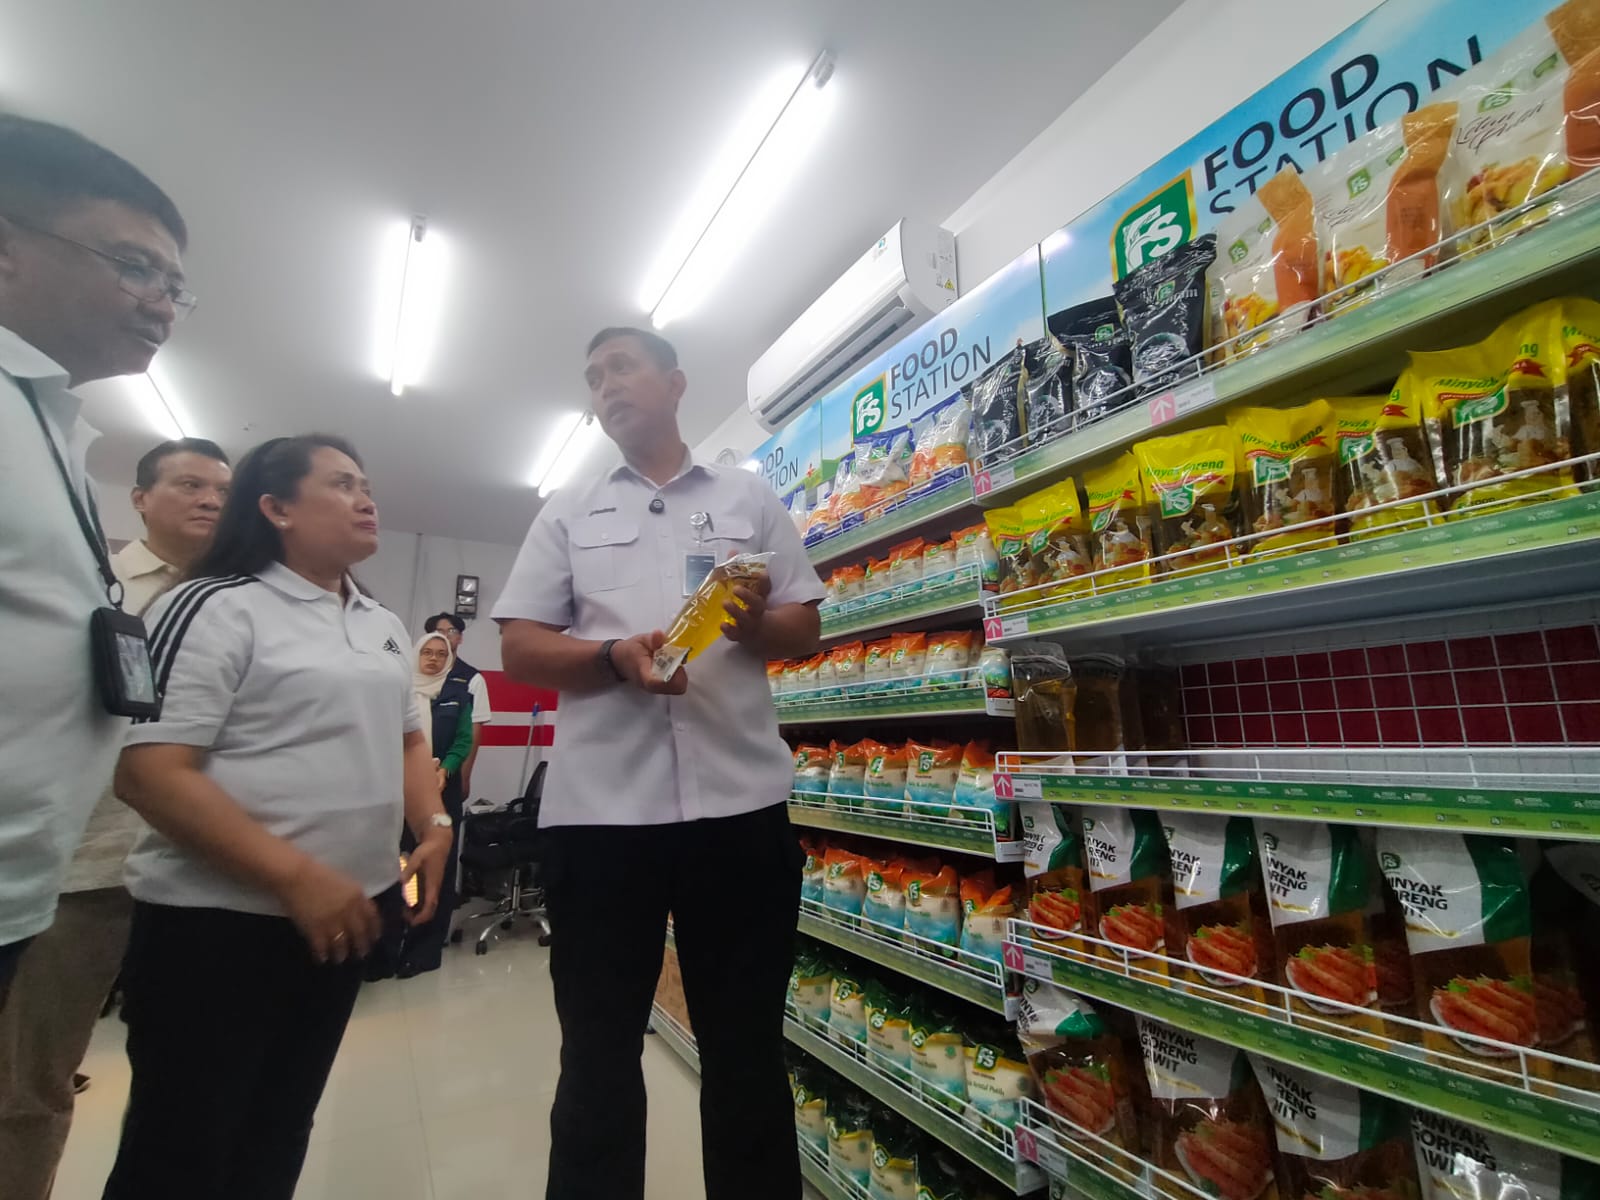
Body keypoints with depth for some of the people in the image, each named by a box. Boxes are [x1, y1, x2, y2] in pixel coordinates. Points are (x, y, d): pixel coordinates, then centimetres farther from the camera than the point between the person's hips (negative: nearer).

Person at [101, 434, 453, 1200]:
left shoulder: (384, 626, 10)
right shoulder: (218, 607, -11)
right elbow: (149, 771, -19)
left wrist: (433, 826, 1)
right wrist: (297, 877, -24)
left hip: (345, 912, 7)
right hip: (220, 921, -6)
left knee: (279, 1132, 20)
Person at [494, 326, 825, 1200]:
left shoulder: (750, 499, 13)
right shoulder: (567, 511, 13)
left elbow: (806, 631, 11)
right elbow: (518, 648, 6)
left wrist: (755, 623, -12)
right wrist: (615, 656, -13)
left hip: (741, 800, 0)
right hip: (599, 806, 1)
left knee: (747, 1045, 14)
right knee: (598, 1050, 14)